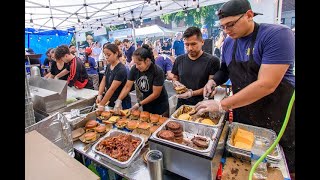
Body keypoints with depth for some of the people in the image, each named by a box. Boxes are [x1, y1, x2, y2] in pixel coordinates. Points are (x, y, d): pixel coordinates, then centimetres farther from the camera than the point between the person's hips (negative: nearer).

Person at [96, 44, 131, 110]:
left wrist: (101, 104, -23)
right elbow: (103, 81, 3)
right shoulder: (108, 66, 4)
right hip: (111, 102, 7)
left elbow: (112, 89, -24)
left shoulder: (121, 69, -21)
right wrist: (99, 95, -12)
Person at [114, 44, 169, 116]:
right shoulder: (134, 69, -14)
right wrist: (119, 100, -19)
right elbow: (127, 86, -8)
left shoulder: (158, 71, -26)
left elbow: (155, 94, -22)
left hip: (160, 105, -4)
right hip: (146, 104, 4)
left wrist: (139, 104, -20)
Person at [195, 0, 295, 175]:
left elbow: (267, 84, -28)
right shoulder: (228, 43, 1)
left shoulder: (277, 35, -18)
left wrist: (221, 105, -27)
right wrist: (213, 81, -6)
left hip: (276, 118, -4)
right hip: (241, 115, 5)